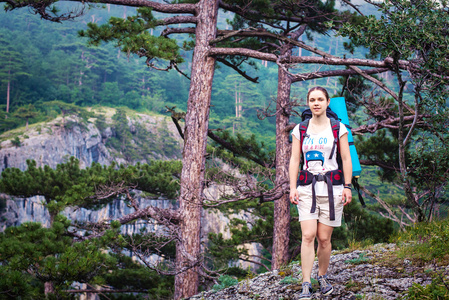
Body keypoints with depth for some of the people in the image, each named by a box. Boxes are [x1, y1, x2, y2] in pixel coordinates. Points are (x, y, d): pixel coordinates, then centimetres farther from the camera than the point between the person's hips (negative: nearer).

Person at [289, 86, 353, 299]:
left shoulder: (338, 128, 5)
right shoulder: (300, 130, 9)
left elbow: (346, 159, 5)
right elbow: (294, 160, 8)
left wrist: (347, 187, -3)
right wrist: (292, 188, -1)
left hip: (331, 186, -1)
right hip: (307, 188, 1)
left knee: (324, 238, 0)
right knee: (308, 235, -13)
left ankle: (322, 277, 22)